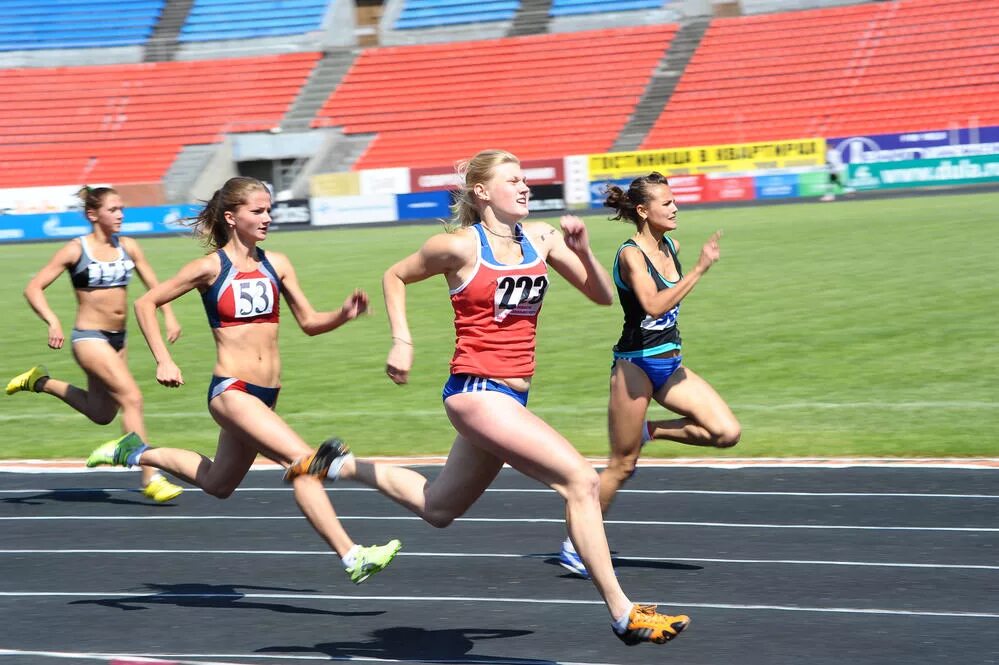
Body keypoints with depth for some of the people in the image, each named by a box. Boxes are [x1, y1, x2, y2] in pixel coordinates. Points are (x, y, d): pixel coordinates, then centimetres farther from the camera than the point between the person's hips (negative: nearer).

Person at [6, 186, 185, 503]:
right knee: (132, 398, -18)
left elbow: (153, 285, 12)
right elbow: (33, 288, -10)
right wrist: (53, 322, -25)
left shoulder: (127, 247, 4)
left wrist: (169, 316, -5)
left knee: (102, 413, 18)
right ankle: (150, 479, -16)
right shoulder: (76, 250, -10)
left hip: (117, 338, 7)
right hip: (89, 337, -7)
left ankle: (41, 382, 36)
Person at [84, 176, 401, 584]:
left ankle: (139, 453, 42)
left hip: (265, 395, 7)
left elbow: (309, 323, 11)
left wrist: (344, 315, -9)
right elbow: (145, 304, 1)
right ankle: (351, 557, -23)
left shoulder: (276, 265, 6)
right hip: (230, 391, -7)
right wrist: (163, 360, -8)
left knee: (217, 485, 23)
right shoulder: (211, 268, -6)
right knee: (302, 459, -22)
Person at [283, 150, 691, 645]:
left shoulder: (541, 238, 6)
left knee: (438, 510, 22)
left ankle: (341, 465, 41)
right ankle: (622, 613, -14)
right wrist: (401, 341, -2)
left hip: (510, 397, 8)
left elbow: (603, 296, 6)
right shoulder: (460, 246, -8)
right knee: (580, 480, -19)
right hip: (476, 391, -8)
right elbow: (395, 276, 7)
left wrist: (582, 250, -10)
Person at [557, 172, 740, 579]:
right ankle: (576, 547, 14)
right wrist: (699, 269, -32)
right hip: (636, 365, -7)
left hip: (670, 363, 7)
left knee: (727, 433, -9)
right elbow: (654, 305, -31)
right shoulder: (631, 254, -16)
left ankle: (648, 432, 12)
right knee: (622, 465, -1)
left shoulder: (670, 248, 7)